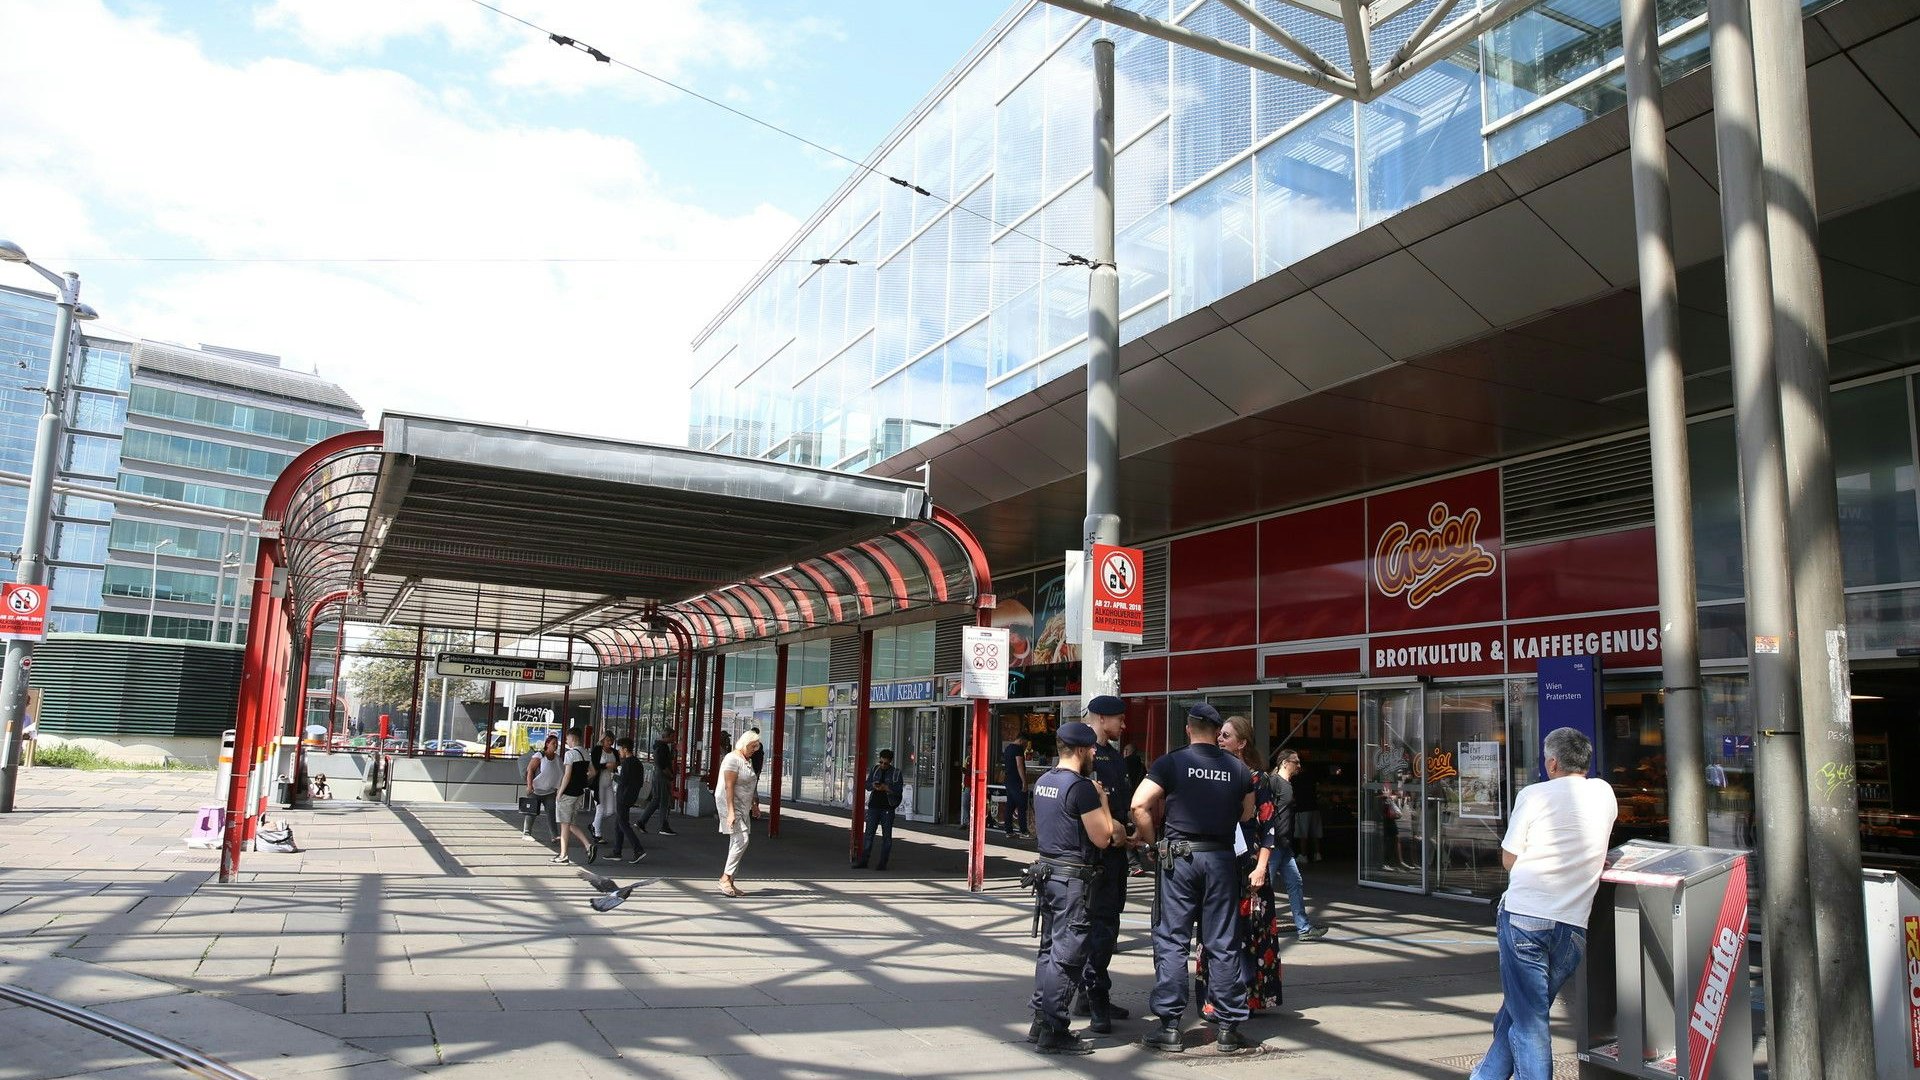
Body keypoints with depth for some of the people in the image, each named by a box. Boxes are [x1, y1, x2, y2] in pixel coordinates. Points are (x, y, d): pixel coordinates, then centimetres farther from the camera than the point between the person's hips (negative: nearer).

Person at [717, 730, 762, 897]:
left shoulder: (747, 761, 16)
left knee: (737, 843, 8)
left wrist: (754, 805, 27)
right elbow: (729, 787, -20)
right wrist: (731, 812, -25)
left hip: (743, 808, 9)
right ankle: (725, 878, -12)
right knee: (741, 840, -17)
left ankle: (729, 882, 12)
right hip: (732, 806, -9)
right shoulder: (733, 759, -13)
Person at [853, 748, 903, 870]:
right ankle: (863, 861, 3)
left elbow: (898, 789, -9)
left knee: (886, 836, 2)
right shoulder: (875, 769, 9)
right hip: (874, 806, 2)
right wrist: (873, 785, -13)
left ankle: (882, 863, 7)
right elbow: (867, 785, 9)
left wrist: (886, 788, -23)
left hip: (888, 808, -2)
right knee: (869, 833, 1)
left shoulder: (896, 773, -1)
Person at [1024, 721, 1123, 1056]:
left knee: (1050, 948, 16)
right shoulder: (1082, 787, -17)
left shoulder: (1042, 782, 11)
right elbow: (1102, 839, -15)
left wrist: (1110, 831, 17)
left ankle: (1041, 1021, 23)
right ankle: (1053, 1033, 1)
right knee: (1067, 954, -3)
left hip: (1047, 871, 9)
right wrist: (1102, 798, -4)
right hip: (1073, 878, -9)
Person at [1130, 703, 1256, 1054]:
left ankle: (1169, 1025, 5)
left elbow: (1139, 805, -11)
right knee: (1223, 944, 8)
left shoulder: (1172, 762, -4)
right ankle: (1227, 1028, 13)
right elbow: (1247, 814, 15)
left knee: (1172, 940, 4)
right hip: (1222, 858, 3)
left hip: (1180, 856, -2)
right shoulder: (1238, 768, 5)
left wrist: (1151, 840, 2)